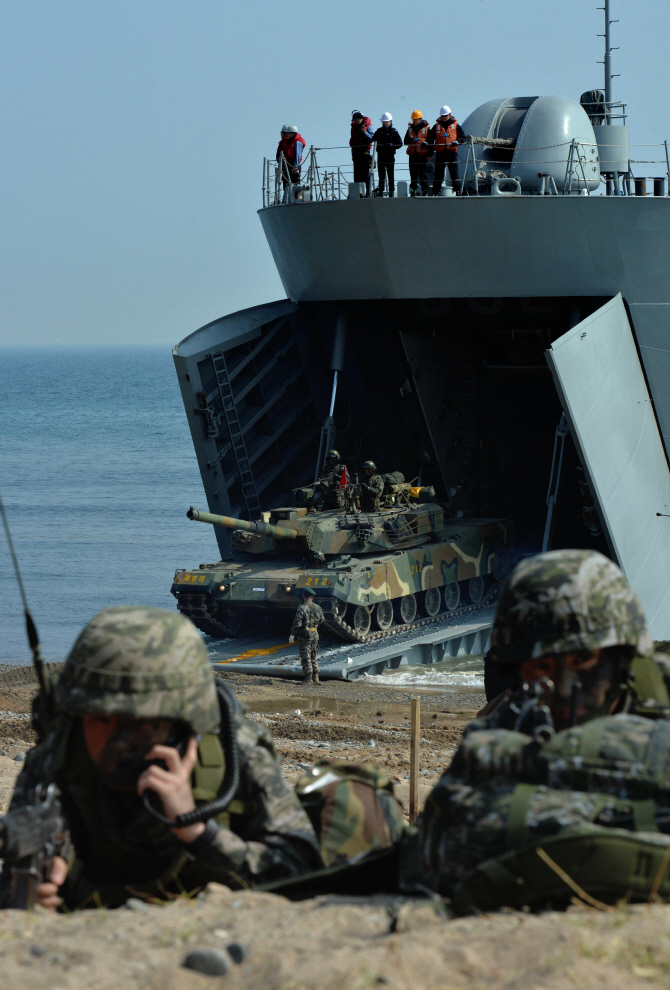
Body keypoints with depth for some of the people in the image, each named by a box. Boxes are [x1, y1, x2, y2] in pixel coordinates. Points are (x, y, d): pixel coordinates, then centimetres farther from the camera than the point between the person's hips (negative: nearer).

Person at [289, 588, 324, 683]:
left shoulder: (301, 608, -15)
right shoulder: (317, 608, 3)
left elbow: (297, 623, -19)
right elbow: (321, 620, 15)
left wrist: (292, 634, -11)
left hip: (305, 635, -6)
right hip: (315, 635, 6)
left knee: (306, 658, 1)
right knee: (314, 657, 17)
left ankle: (309, 678, -1)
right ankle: (316, 678, 18)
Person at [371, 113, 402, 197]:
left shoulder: (394, 131, 3)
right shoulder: (379, 131, 13)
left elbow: (400, 143, -1)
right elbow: (373, 139, 2)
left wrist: (391, 145, -15)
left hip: (390, 155, -3)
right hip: (381, 155, 3)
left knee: (390, 174, -1)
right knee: (381, 174, 5)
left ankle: (391, 190, 3)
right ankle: (380, 191, 9)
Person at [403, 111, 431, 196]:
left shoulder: (426, 128, 1)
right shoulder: (410, 128, 13)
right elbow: (406, 142, 16)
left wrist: (429, 154, -5)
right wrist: (409, 138, -8)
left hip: (423, 156, -4)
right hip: (413, 156, 4)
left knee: (423, 174, -1)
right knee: (413, 174, 4)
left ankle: (425, 191, 4)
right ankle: (413, 191, 8)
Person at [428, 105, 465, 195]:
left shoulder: (455, 125, 7)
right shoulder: (436, 126, 11)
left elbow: (462, 137, 7)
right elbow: (430, 137, 13)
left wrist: (457, 141, -13)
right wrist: (430, 143, -8)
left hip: (452, 152, -1)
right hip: (440, 153, 1)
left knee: (454, 172, 0)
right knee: (438, 173, 2)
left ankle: (456, 190, 5)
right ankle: (435, 191, 6)